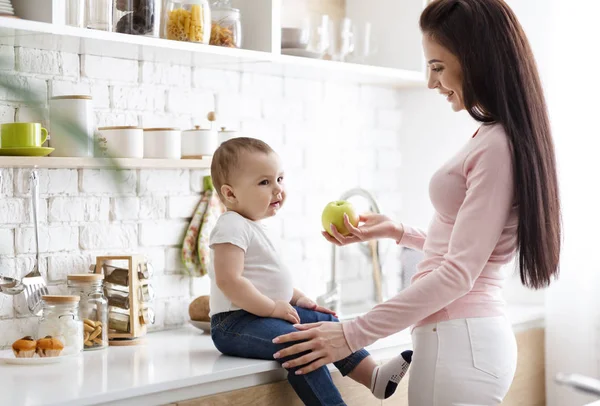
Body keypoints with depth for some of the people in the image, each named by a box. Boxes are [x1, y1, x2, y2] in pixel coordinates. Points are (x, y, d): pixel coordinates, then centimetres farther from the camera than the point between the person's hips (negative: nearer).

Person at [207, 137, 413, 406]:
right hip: (235, 322, -11)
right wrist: (272, 307, -22)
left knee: (328, 323, 7)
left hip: (265, 313, 11)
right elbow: (229, 281, -26)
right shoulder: (231, 227, -16)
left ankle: (375, 378, 1)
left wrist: (297, 298, 13)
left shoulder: (253, 227, 17)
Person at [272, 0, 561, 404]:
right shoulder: (496, 138, 12)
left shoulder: (497, 146, -17)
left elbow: (458, 275, -19)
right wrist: (399, 232, 23)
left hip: (459, 341, -9)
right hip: (464, 335, 9)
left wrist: (354, 334, -18)